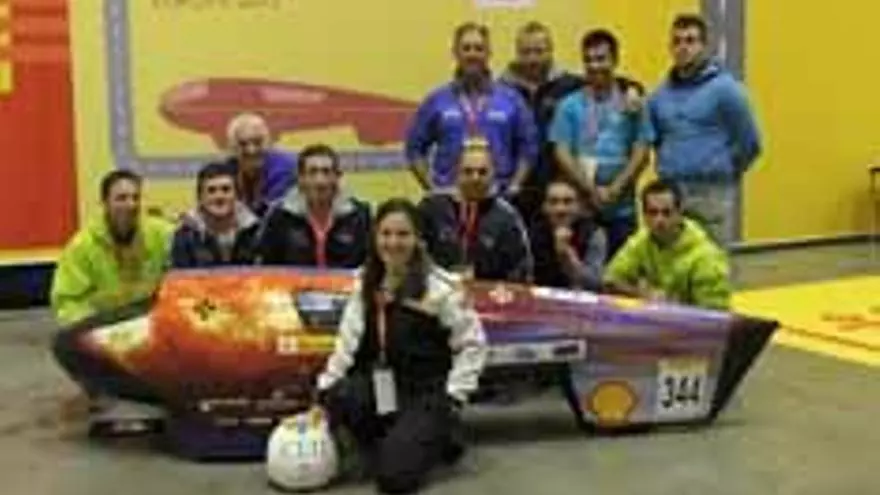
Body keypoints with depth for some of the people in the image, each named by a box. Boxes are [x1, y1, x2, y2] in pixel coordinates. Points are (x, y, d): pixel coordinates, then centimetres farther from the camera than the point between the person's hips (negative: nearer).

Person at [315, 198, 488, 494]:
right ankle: (392, 445, 0)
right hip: (383, 386, 5)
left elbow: (472, 343, -7)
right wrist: (325, 385, -6)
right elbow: (349, 339, 4)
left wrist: (454, 396, -12)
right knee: (337, 396, -27)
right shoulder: (366, 283, 6)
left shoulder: (440, 286, -12)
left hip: (427, 393, -5)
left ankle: (436, 439, 11)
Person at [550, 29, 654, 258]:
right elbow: (562, 154, -1)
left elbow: (642, 153, 1)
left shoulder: (631, 104, 5)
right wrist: (591, 190, -10)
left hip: (622, 208, 0)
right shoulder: (570, 106, 5)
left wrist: (615, 189, -10)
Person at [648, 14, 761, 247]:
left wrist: (722, 173, 5)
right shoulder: (661, 94, 9)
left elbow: (750, 143, -3)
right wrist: (671, 167, 12)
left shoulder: (724, 88, -6)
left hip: (714, 194, -5)